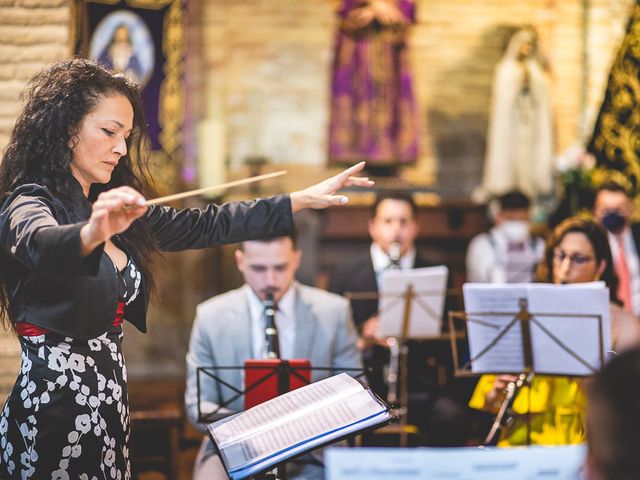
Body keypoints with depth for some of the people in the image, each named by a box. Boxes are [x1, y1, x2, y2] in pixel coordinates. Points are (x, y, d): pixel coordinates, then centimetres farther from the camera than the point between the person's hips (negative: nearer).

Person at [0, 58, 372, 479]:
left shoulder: (114, 209, 13)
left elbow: (205, 226, 17)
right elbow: (43, 244, -35)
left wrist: (305, 199, 14)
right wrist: (93, 234, -57)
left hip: (109, 405, 8)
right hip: (54, 409, -8)